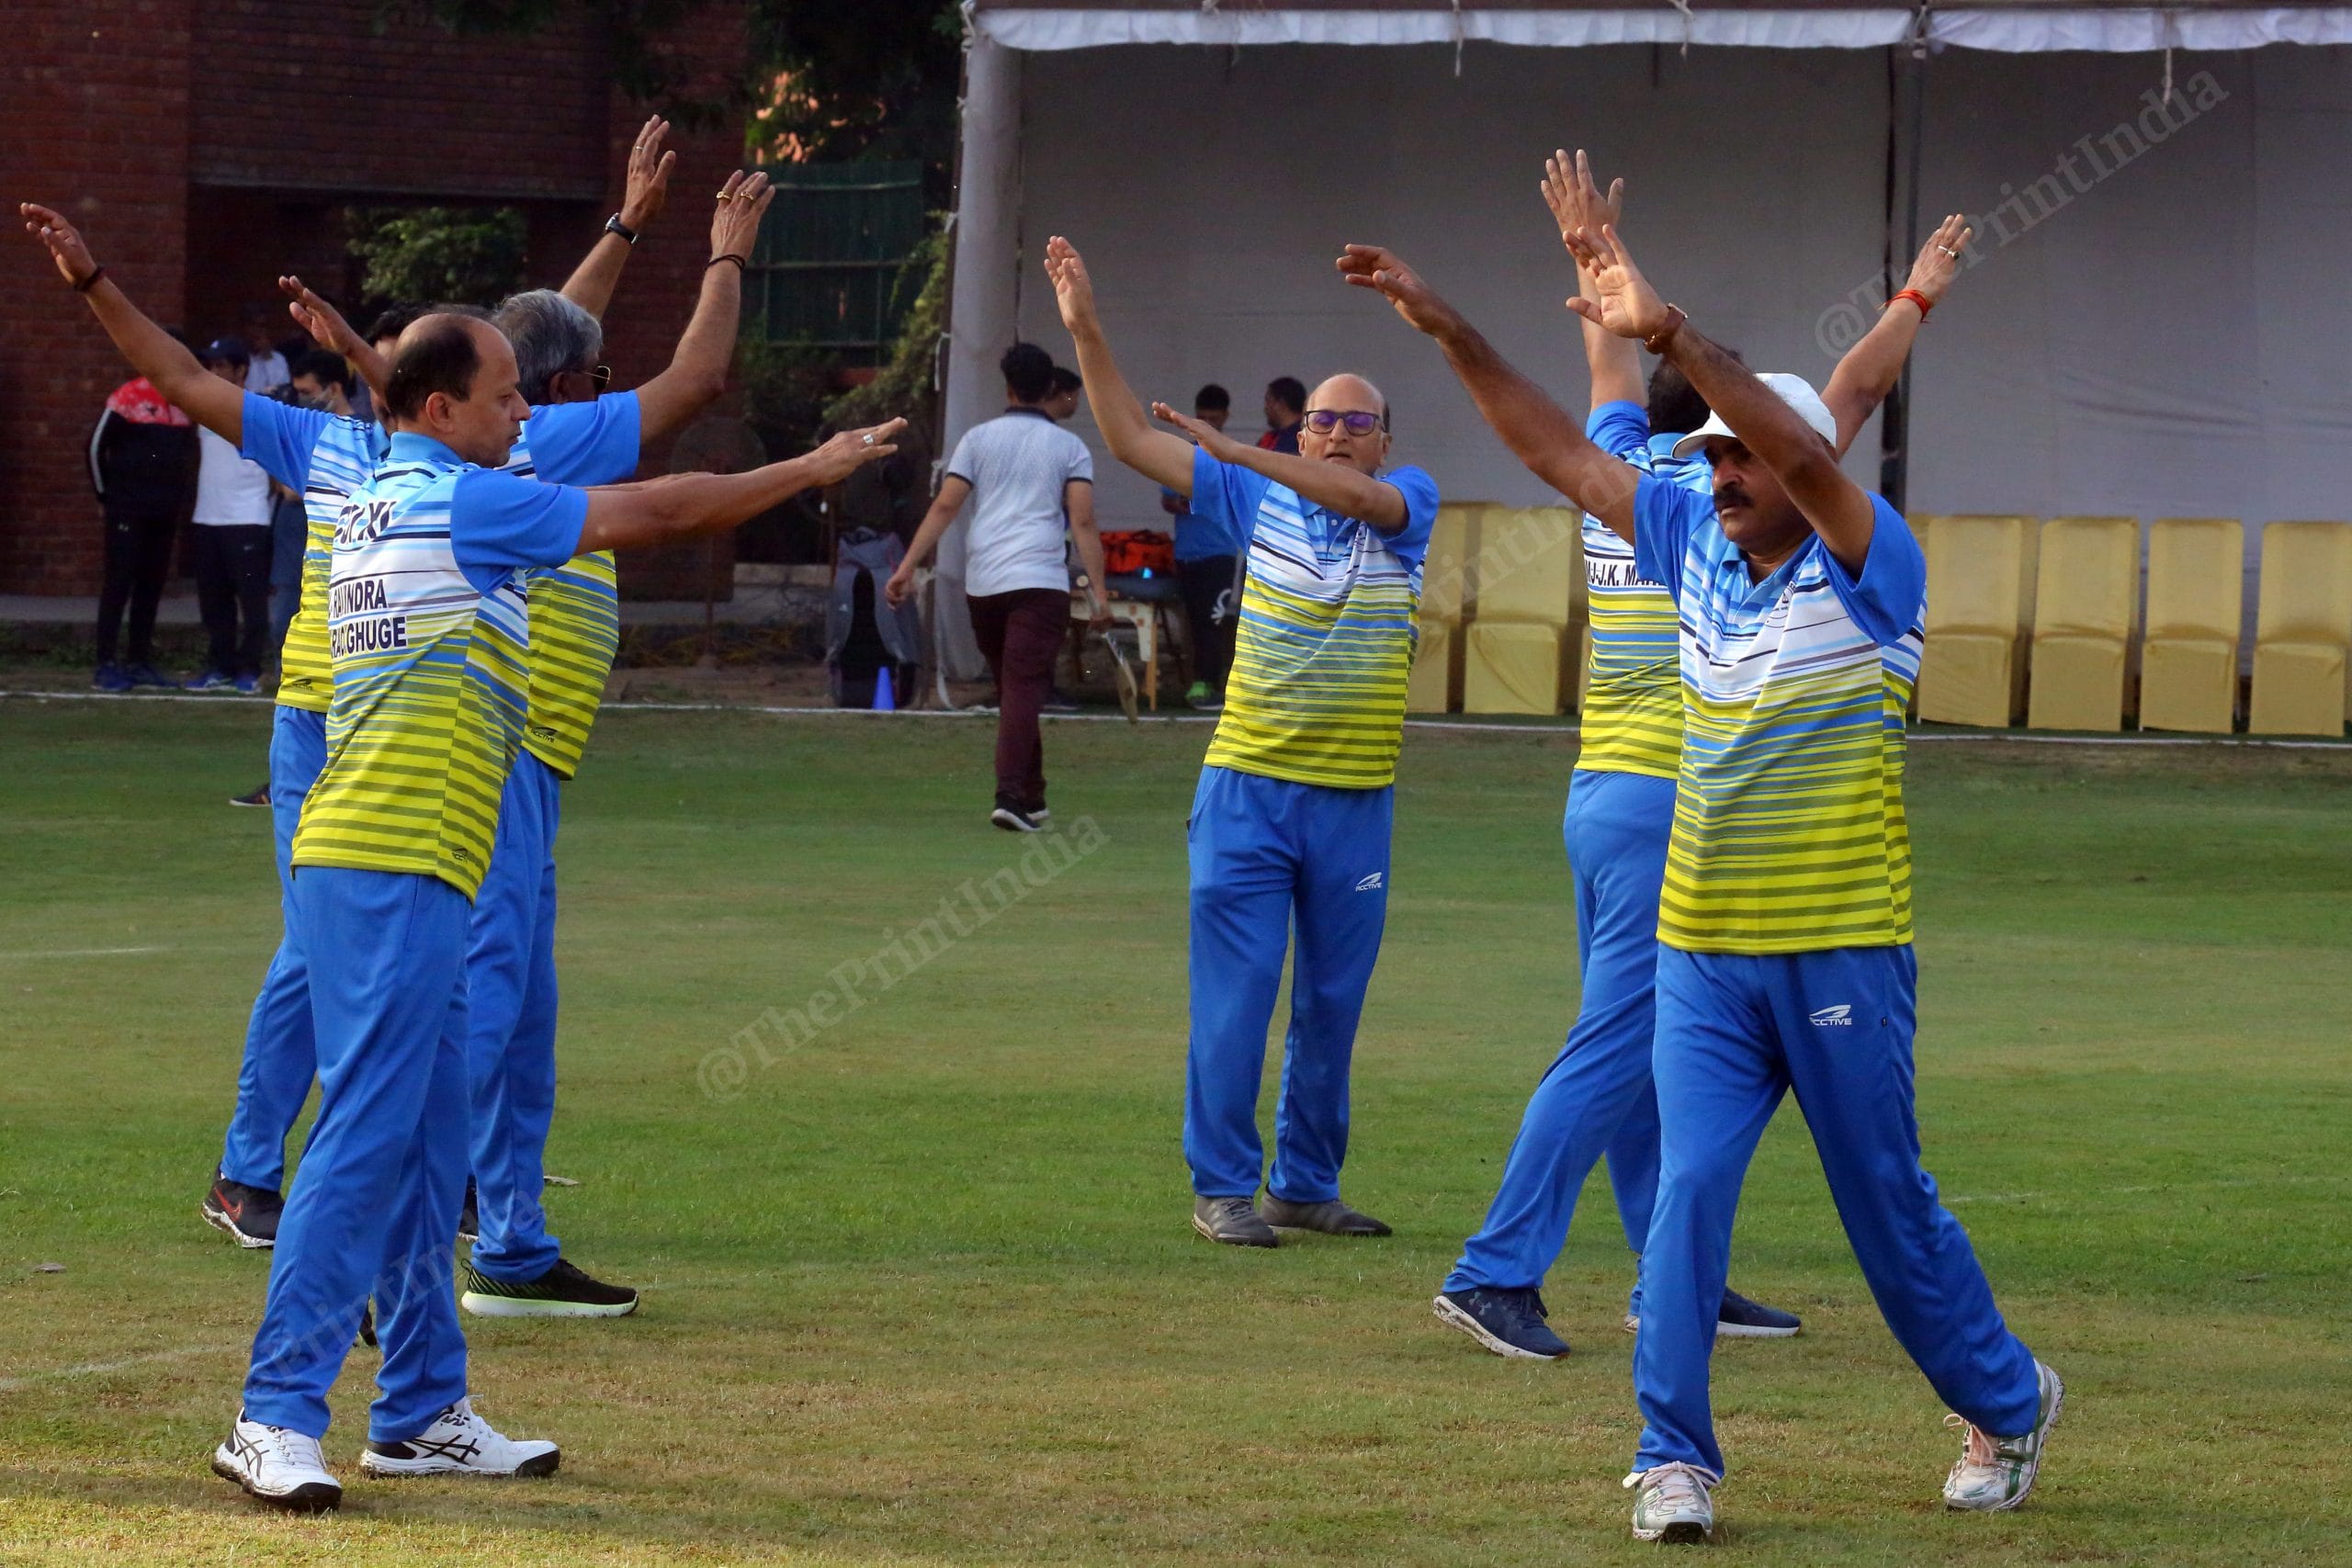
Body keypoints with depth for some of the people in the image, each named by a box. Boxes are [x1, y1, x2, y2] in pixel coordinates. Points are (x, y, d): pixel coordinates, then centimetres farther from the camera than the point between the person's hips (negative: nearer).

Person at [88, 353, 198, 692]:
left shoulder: (186, 406, 10)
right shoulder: (128, 398, -9)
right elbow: (97, 446, -4)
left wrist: (182, 499, 14)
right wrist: (106, 495, 2)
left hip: (165, 514, 6)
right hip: (128, 511, -6)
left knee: (152, 586, 8)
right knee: (119, 584, -6)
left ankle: (141, 663, 13)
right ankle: (107, 666, -7)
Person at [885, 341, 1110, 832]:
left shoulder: (978, 438, 9)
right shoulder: (1069, 447, 5)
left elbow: (945, 506, 1)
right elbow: (1083, 522, -3)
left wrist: (907, 567, -1)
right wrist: (1098, 592, -5)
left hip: (982, 584, 3)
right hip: (1040, 580, -3)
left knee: (1012, 690, 17)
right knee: (1024, 689, -10)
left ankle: (1031, 797, 24)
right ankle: (1010, 795, -25)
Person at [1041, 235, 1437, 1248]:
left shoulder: (1407, 506, 3)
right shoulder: (1260, 501, 5)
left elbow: (1358, 495, -20)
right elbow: (1132, 440, 4)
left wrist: (1238, 451, -25)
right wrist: (1085, 330, -4)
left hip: (1355, 801, 1)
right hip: (1248, 788, -1)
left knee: (1332, 1004, 9)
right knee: (1234, 994, -6)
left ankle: (1307, 1183, 19)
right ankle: (1223, 1188, -2)